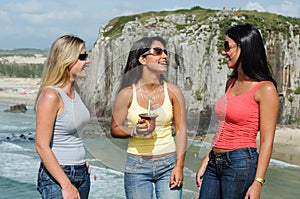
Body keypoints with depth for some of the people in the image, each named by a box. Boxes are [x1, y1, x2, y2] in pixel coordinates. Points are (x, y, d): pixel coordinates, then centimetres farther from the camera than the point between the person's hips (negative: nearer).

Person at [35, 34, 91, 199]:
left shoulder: (74, 89, 8)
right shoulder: (51, 95, -18)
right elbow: (42, 147, -20)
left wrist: (81, 159, 14)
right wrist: (67, 185, -20)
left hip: (81, 174, 8)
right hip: (56, 178, -8)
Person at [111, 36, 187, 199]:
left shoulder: (173, 92, 0)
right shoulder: (127, 94, -3)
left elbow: (181, 129, 0)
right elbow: (115, 129, 3)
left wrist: (179, 166, -5)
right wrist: (134, 131, -16)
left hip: (168, 164, 1)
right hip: (137, 166, -1)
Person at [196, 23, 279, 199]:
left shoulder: (265, 89, -10)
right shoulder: (232, 83, 12)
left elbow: (267, 141, -13)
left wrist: (257, 183, -17)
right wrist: (206, 163, 15)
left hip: (241, 164, -7)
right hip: (215, 163, 7)